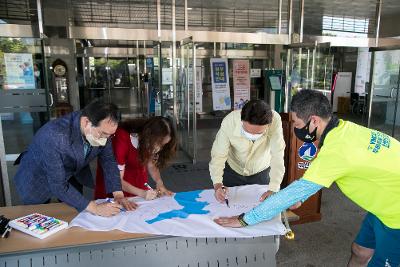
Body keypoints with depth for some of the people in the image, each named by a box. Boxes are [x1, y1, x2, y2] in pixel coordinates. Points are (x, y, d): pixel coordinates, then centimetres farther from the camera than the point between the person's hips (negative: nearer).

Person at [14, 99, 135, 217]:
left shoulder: (102, 128, -24)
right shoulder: (54, 136, -41)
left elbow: (109, 160, -10)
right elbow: (58, 185, -37)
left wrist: (118, 194, -19)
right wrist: (94, 208, -38)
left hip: (73, 174, 5)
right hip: (38, 179, -4)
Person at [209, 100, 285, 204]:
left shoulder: (275, 120, -33)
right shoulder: (229, 122, -33)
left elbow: (277, 156, -33)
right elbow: (218, 155, -28)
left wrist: (273, 189, -42)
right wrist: (217, 184, -42)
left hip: (261, 172, 0)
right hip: (232, 171, 0)